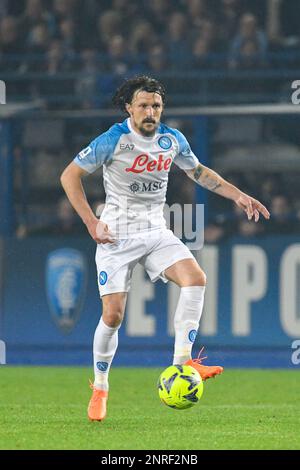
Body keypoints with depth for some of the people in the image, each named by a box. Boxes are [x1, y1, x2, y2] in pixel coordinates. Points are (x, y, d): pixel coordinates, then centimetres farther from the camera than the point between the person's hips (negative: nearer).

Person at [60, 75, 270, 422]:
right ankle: (100, 389, 11)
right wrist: (91, 223, -14)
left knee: (195, 278, -22)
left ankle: (182, 361, -20)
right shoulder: (113, 140, -13)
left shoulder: (173, 140, 1)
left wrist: (238, 196, 10)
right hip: (117, 235, -4)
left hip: (156, 231, 4)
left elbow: (198, 171, 19)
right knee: (113, 314, -9)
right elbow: (70, 175, -7)